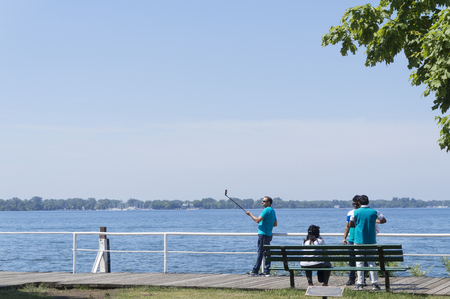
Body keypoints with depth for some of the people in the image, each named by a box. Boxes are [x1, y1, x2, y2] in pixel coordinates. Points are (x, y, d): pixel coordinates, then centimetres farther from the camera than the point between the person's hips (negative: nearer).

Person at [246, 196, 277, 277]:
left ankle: (255, 271, -5)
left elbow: (257, 220, -18)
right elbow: (275, 224, 23)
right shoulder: (272, 211, 17)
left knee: (260, 253, -7)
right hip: (269, 235, 10)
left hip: (263, 234, -10)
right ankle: (267, 271, 7)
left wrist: (250, 214, -7)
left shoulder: (266, 210, -13)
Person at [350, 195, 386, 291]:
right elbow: (384, 220, 11)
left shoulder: (356, 212, -4)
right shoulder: (374, 212, -2)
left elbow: (351, 224, 6)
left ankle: (360, 284, 1)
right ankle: (374, 283, 3)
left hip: (359, 241, -1)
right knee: (371, 261, 7)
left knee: (359, 261, 4)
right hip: (371, 241, 1)